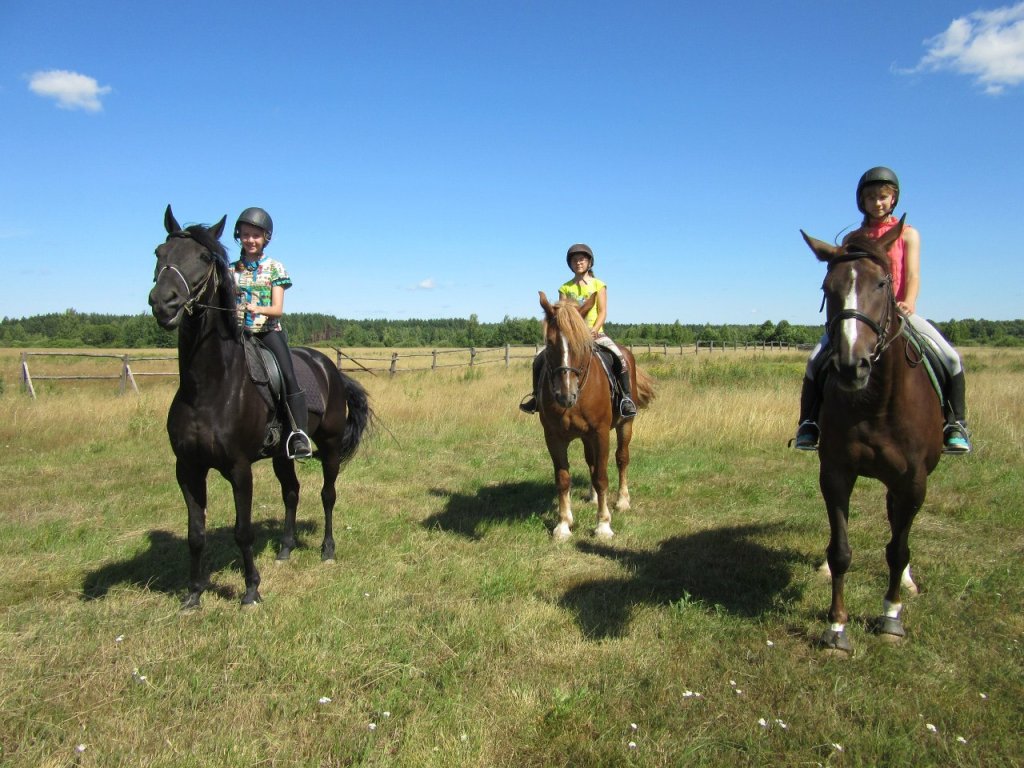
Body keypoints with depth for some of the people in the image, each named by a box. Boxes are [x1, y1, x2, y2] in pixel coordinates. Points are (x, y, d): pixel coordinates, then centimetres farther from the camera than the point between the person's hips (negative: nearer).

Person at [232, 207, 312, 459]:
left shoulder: (274, 268, 6)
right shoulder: (233, 269, 13)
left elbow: (278, 309, -2)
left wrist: (258, 309, -22)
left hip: (269, 330, -3)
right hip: (240, 331, 3)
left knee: (288, 375, -22)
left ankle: (300, 434, -25)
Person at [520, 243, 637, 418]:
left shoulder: (598, 285, 6)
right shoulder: (565, 288, 10)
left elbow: (602, 312, -1)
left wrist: (594, 330, -17)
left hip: (594, 332, -2)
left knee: (619, 357, -28)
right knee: (540, 360, -10)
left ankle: (627, 397, -16)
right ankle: (537, 393, 11)